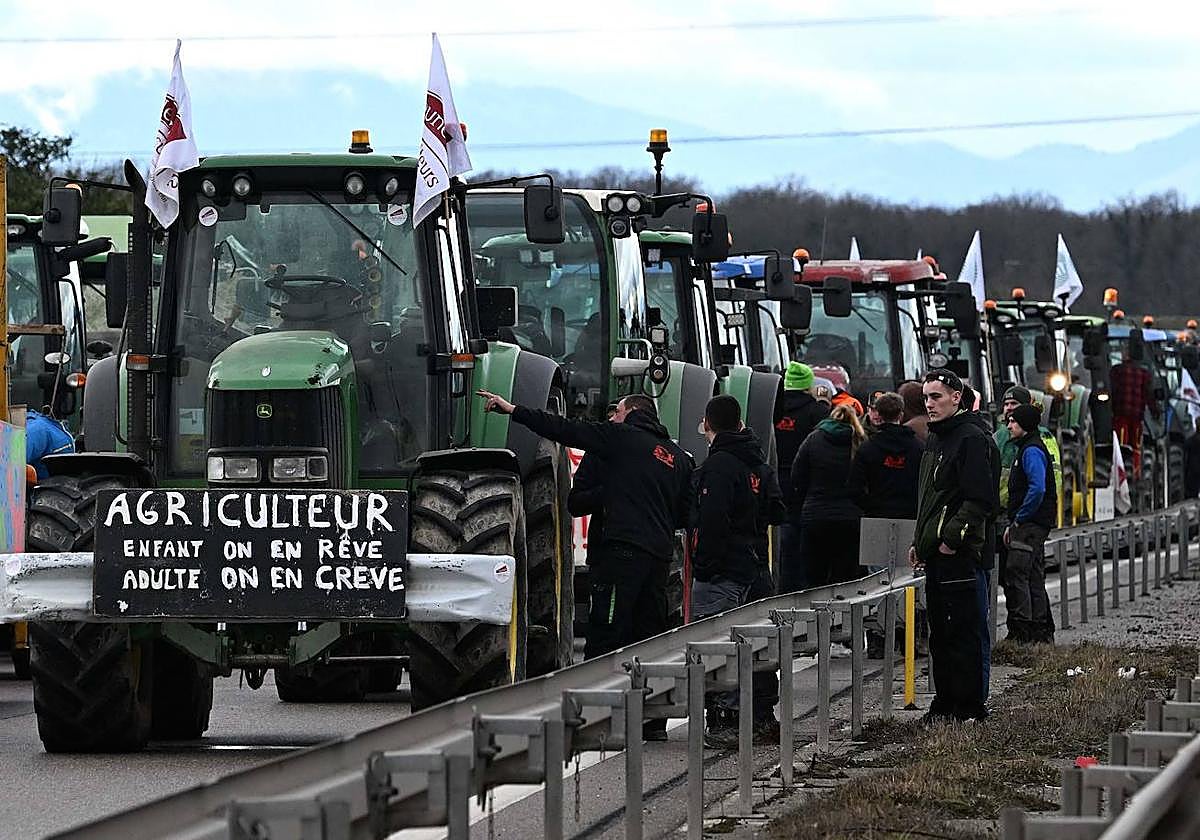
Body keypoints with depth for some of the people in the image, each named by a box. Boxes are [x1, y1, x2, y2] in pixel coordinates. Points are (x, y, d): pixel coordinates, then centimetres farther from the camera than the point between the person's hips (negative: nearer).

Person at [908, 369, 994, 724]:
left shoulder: (970, 438, -11)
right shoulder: (935, 440, 19)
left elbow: (980, 499, -18)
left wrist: (953, 537, -20)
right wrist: (919, 542, 20)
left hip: (960, 554, -10)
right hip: (934, 553, 10)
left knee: (964, 633, -6)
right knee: (940, 634, 13)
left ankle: (968, 707, -4)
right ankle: (945, 703, 19)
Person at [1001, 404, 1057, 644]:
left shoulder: (1032, 451, -13)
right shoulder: (1028, 448, 19)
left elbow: (1037, 489, -25)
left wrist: (1019, 520, -17)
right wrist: (1013, 524, 18)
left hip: (1030, 524, -11)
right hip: (1029, 524, 11)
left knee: (1015, 574, -12)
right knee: (1034, 577, 13)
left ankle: (1021, 629, -14)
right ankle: (1043, 631, 17)